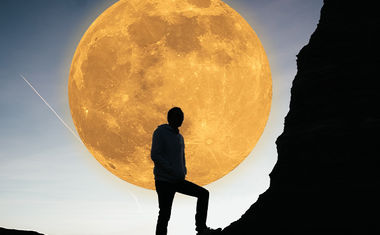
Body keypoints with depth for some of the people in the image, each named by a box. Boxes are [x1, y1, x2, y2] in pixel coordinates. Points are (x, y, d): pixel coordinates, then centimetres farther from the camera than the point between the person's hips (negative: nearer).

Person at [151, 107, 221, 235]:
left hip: (178, 181, 7)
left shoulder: (179, 137, 18)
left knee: (203, 193, -1)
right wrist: (174, 171, -22)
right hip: (164, 181, -7)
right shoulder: (160, 132, -6)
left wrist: (183, 173, 6)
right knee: (165, 215, -6)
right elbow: (155, 155, -17)